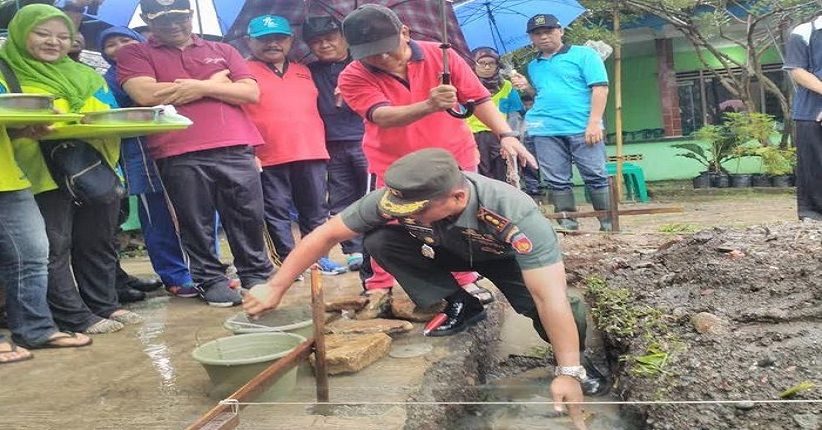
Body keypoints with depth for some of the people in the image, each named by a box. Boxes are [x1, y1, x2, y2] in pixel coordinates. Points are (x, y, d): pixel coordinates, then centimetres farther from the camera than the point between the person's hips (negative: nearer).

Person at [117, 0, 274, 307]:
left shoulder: (223, 50, 20)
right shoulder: (134, 54, 11)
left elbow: (251, 93, 9)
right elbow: (146, 95, -8)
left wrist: (203, 87, -6)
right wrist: (215, 83, 1)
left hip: (236, 150, 2)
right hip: (180, 156, -2)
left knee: (249, 218, 5)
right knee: (197, 224, 3)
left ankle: (257, 275, 20)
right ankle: (211, 280, 17)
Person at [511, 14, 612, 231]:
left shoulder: (583, 54, 4)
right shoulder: (533, 66, 20)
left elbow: (599, 87, -4)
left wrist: (594, 122, -15)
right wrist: (527, 88, 8)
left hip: (582, 128, -4)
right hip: (545, 130, 5)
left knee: (596, 176, -4)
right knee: (557, 180, 4)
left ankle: (609, 222, 4)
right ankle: (567, 222, 11)